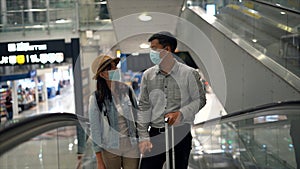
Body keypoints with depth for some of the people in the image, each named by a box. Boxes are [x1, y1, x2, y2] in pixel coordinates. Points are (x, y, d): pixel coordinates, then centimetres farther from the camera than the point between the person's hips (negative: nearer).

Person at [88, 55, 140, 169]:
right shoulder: (96, 98, -7)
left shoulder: (127, 90, 1)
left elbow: (137, 117, 10)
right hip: (110, 149, -2)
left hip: (132, 147, 2)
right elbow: (95, 129, -3)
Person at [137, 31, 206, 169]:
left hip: (180, 134, -2)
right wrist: (143, 137, -1)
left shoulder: (189, 74, -4)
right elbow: (144, 107, 5)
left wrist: (180, 113, -14)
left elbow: (200, 100, 2)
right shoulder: (148, 75, 4)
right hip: (155, 134, 2)